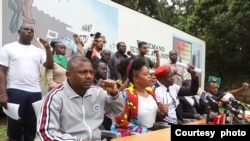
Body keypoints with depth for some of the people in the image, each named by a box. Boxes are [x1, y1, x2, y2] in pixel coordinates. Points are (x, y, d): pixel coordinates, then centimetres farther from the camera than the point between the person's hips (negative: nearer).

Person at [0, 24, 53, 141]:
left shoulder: (38, 51, 14)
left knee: (32, 127, 10)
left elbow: (50, 66, 5)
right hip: (15, 91, -3)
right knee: (15, 127, 2)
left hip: (35, 92, 3)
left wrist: (47, 48, -6)